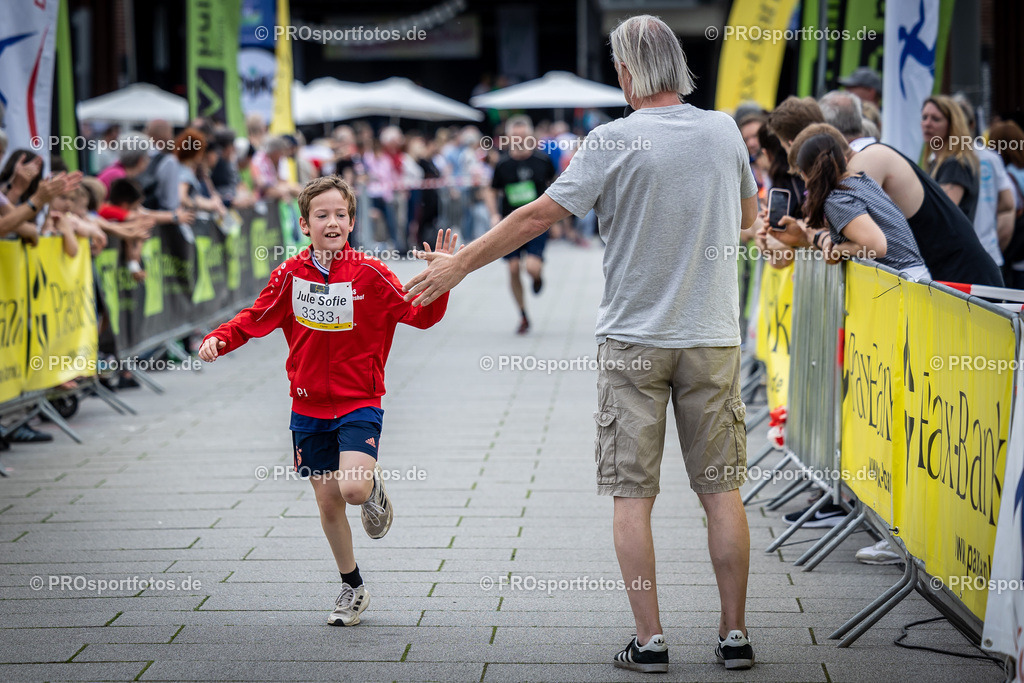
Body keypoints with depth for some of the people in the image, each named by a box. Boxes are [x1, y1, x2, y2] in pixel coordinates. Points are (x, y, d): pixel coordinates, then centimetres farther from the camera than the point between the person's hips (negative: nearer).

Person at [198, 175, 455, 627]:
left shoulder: (369, 274, -9)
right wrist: (219, 339, -6)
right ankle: (352, 589, 27)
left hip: (358, 403, -3)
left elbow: (419, 315, -8)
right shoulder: (291, 275, -1)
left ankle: (374, 487, 15)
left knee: (353, 488, -23)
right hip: (309, 407, 3)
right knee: (327, 502, 9)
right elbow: (256, 318, 10)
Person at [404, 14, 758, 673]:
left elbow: (538, 215, -9)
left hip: (633, 338, -3)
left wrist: (461, 264, 1)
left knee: (633, 495, 3)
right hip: (713, 336, 3)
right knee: (721, 489, 7)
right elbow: (748, 217, 19)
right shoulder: (724, 130, 2)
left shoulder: (614, 142, -11)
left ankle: (650, 640, 2)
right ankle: (735, 636, 10)